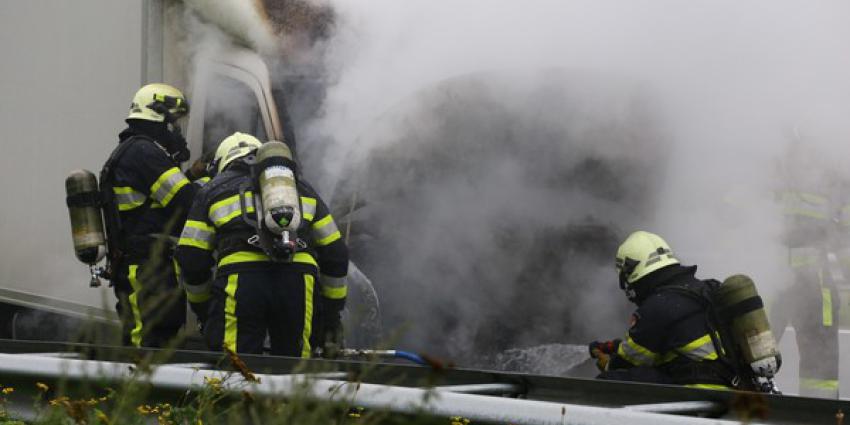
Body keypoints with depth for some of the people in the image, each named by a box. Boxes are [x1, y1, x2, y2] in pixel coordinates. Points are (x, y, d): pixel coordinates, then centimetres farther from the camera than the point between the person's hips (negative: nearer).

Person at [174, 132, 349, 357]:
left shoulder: (214, 189, 25)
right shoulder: (301, 187, 32)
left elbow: (191, 256, 18)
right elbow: (335, 252, 30)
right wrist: (332, 311, 35)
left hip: (240, 278, -2)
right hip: (298, 284, 2)